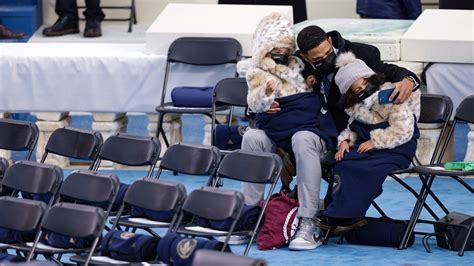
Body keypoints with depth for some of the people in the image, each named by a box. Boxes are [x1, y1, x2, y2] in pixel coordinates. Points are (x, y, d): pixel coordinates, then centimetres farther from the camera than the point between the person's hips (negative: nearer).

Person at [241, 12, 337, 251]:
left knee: (302, 140, -35)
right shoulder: (259, 73, 11)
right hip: (274, 132, 1)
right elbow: (255, 102, -9)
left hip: (311, 129, -1)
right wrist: (265, 95, -31)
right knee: (251, 138, -29)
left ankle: (308, 223, -40)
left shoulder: (304, 66, 19)